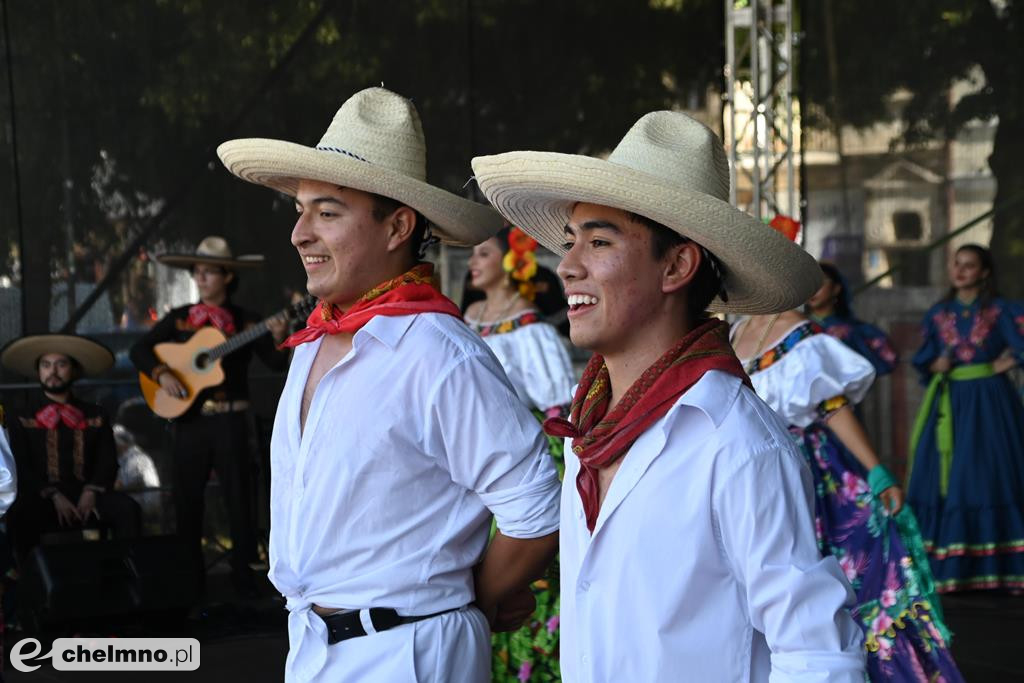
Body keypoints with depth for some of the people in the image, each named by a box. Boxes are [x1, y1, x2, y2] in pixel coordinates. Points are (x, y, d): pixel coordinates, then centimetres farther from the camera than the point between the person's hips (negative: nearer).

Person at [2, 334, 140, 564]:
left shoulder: (96, 416, 18)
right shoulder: (21, 420, 12)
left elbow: (108, 462, 10)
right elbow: (20, 468, 1)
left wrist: (92, 492, -12)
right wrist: (53, 497, -15)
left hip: (86, 498, 2)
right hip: (41, 500, -2)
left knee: (127, 508, -29)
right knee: (19, 516, -37)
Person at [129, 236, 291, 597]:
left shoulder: (245, 321, 2)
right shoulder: (179, 319, 7)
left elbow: (277, 364, -3)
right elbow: (139, 349, 3)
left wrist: (279, 340, -24)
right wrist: (161, 374, -14)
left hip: (229, 419, -2)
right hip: (187, 418, 2)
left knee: (238, 495, -1)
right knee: (187, 498, 6)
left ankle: (242, 571, 9)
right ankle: (191, 576, 15)